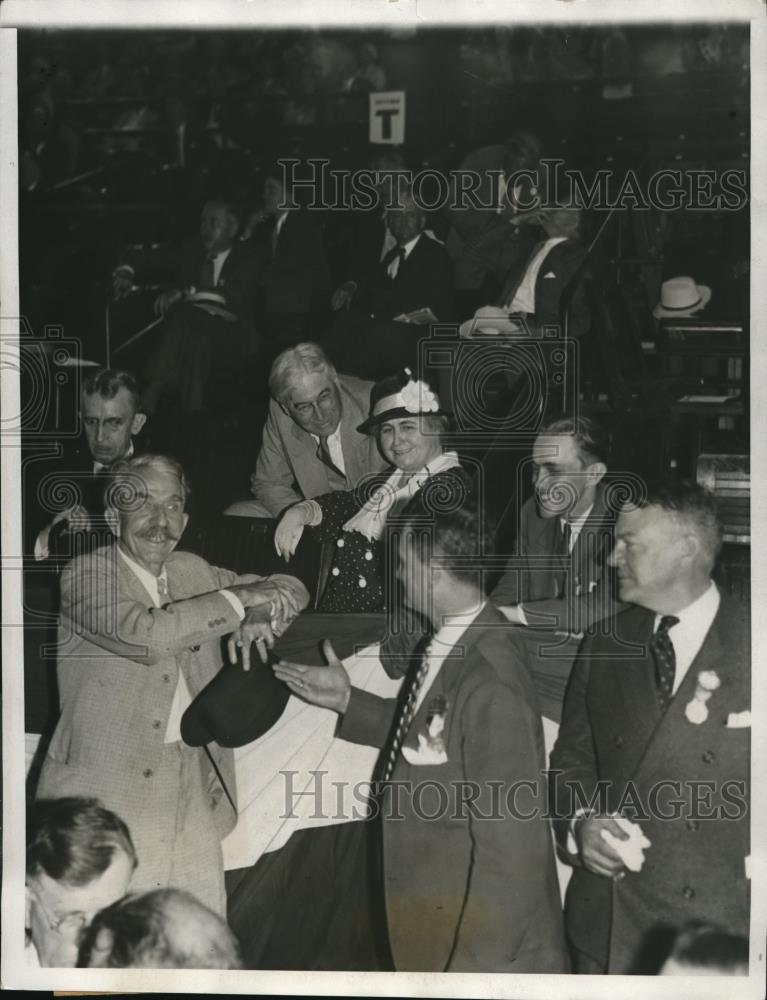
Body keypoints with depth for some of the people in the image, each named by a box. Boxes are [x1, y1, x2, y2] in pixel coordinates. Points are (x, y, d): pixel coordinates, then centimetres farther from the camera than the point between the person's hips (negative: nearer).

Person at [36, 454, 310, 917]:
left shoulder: (191, 571, 11)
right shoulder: (86, 576, -7)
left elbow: (291, 589, 18)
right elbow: (146, 635, -26)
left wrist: (262, 616, -6)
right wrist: (240, 598, -15)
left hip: (192, 790, 6)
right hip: (110, 796, -5)